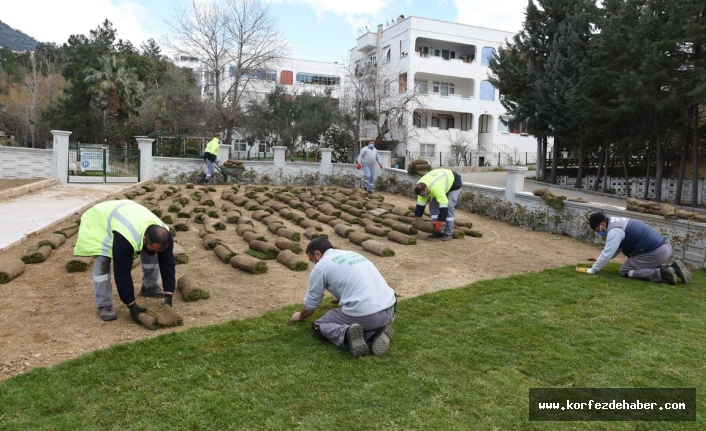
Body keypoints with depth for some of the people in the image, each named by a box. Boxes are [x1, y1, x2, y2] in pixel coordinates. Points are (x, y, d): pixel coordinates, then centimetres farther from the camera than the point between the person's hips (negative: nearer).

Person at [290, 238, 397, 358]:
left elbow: (311, 303, 14)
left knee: (319, 325, 16)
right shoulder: (351, 254, 25)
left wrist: (300, 316, 35)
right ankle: (377, 332, 5)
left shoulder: (321, 266, 4)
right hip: (389, 311, 6)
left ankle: (346, 334, -13)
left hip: (363, 316, -6)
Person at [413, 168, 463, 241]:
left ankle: (449, 234, -12)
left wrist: (441, 221, -41)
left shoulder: (436, 187, -44)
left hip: (454, 183, -8)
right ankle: (438, 231, 2)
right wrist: (417, 216, -6)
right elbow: (420, 203, -7)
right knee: (433, 206, -2)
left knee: (449, 207, -19)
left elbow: (443, 204, -43)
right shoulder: (421, 187, -18)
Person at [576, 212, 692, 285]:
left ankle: (663, 273, -12)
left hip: (656, 252, -10)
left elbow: (607, 254, -18)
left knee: (624, 271, -3)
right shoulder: (615, 223, 13)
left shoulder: (614, 231, -18)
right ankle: (671, 268, 12)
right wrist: (601, 259, 21)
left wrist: (591, 270, -10)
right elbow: (612, 249, 26)